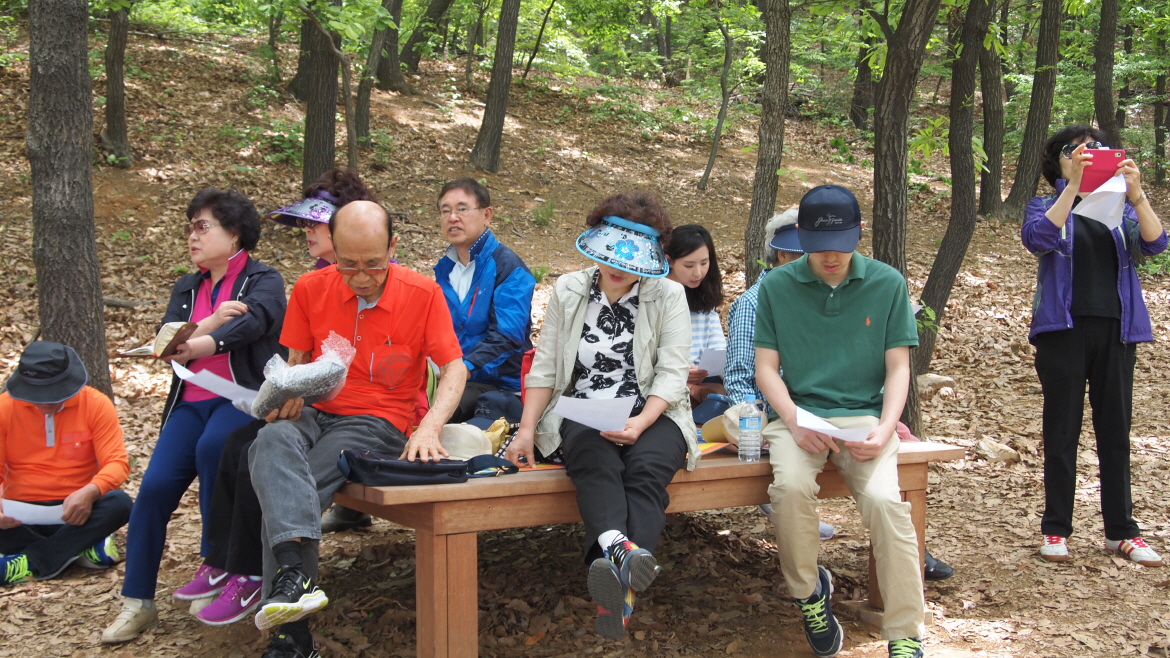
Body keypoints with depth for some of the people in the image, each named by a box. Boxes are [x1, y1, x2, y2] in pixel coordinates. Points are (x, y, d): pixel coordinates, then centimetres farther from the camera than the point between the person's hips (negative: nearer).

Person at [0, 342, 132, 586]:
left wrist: (90, 492, -34)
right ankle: (82, 546, -18)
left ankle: (32, 561, -26)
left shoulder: (96, 404, -6)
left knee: (119, 504, -31)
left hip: (76, 512, 0)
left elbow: (117, 462, -11)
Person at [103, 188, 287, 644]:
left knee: (212, 448, -35)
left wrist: (198, 344, -36)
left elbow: (251, 321, -19)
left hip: (243, 397, -5)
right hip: (191, 402, 5)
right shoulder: (186, 289, 21)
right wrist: (211, 323, -15)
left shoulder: (263, 281, 4)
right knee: (155, 486, -16)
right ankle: (137, 603, -6)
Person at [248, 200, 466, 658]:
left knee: (282, 495, -28)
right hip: (315, 413, 3)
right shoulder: (311, 289, 6)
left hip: (377, 422, -3)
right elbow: (295, 361, 16)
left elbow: (454, 368, -2)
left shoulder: (422, 293, -2)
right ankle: (295, 575, -49)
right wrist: (290, 392, -9)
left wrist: (428, 429, -19)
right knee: (272, 439, -35)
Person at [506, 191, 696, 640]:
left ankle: (619, 586, -52)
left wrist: (640, 424, -21)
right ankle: (616, 545, -62)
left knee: (647, 468, -35)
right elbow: (544, 367, 10)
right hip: (581, 415, 1)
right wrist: (526, 429, -5)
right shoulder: (568, 291, 12)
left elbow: (672, 373, -4)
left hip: (651, 415, -1)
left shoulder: (669, 296, 6)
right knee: (595, 460, -35)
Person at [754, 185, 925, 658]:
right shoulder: (776, 286, 4)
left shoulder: (888, 284, 4)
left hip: (864, 415, 0)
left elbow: (898, 367, 5)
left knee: (884, 498, -28)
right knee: (791, 486, -31)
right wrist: (795, 422, -14)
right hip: (798, 413, 0)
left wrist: (884, 430, -12)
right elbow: (766, 367, 3)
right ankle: (807, 592, -3)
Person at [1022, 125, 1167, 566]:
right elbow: (1038, 238, -17)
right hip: (1064, 328, -2)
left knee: (1116, 431, 6)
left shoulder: (1119, 209, 13)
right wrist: (1073, 186, -24)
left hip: (1115, 329, 3)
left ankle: (1121, 531, 12)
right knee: (1062, 431, 1)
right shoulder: (1046, 207, 6)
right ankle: (1056, 529, 7)